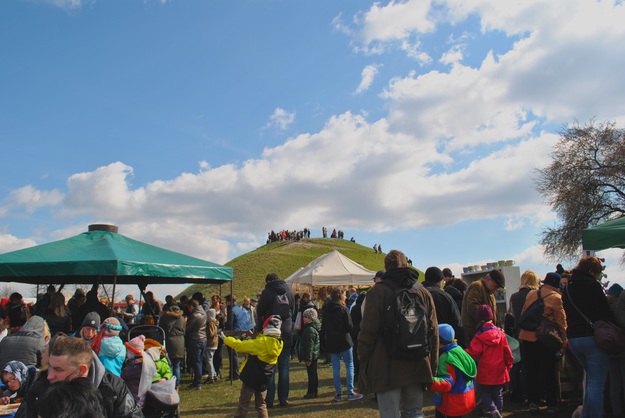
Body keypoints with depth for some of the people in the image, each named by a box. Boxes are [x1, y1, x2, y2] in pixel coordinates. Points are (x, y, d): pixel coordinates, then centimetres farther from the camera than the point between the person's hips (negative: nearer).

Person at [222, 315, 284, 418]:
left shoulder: (261, 342, -22)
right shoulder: (279, 343, -3)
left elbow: (239, 345, -14)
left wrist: (225, 339, -1)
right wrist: (251, 339, 6)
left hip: (251, 378, -5)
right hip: (264, 380, 5)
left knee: (243, 406, 7)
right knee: (261, 405, 18)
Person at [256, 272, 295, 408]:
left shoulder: (267, 292, -8)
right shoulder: (289, 291, 3)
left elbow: (260, 313, -1)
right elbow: (293, 310, 10)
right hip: (286, 334, 3)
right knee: (284, 366, 10)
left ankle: (269, 400, 4)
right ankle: (284, 398, 11)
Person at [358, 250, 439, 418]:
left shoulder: (377, 292, -7)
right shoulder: (423, 292, 7)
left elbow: (368, 332, -10)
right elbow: (434, 333, 10)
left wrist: (364, 363, 0)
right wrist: (432, 366, 17)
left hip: (387, 369, -5)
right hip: (418, 366, 5)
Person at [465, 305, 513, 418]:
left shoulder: (479, 337, -16)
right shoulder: (501, 333, -6)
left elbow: (472, 353, -17)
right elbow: (507, 352, 0)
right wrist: (508, 365, 14)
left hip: (485, 373, -3)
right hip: (499, 371, 3)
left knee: (484, 392, 11)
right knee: (498, 394, 15)